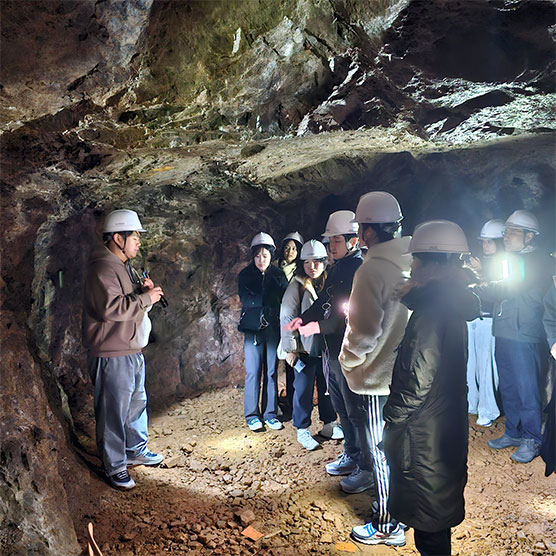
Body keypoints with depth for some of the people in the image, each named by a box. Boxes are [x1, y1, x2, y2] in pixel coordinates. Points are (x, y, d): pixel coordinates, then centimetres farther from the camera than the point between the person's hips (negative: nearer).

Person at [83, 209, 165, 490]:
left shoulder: (125, 266, 16)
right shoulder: (103, 268, -17)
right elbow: (110, 307, -29)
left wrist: (144, 290, 6)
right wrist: (145, 298, -20)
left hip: (133, 351, 11)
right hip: (112, 354, -11)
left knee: (137, 403, 21)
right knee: (114, 411, 1)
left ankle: (136, 450, 38)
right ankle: (115, 466, 16)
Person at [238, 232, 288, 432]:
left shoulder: (278, 274, 6)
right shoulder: (245, 275, 2)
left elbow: (284, 298, -5)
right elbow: (245, 299, -10)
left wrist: (257, 299, -16)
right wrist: (269, 299, -15)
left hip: (273, 327, 2)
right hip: (253, 328, -2)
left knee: (272, 372, 6)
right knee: (253, 372, 0)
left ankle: (270, 413, 18)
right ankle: (252, 415, 13)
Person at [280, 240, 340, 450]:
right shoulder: (297, 287, -7)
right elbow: (287, 318, -7)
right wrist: (290, 348, -9)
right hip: (305, 348, -4)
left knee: (328, 386, 14)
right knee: (303, 389, 4)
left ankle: (329, 423, 33)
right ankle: (302, 430, 19)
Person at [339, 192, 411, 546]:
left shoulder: (372, 270, -22)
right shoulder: (415, 264, 1)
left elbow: (364, 333, -23)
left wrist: (349, 358, -5)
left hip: (381, 375, -8)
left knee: (383, 451, 8)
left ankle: (387, 526, 24)